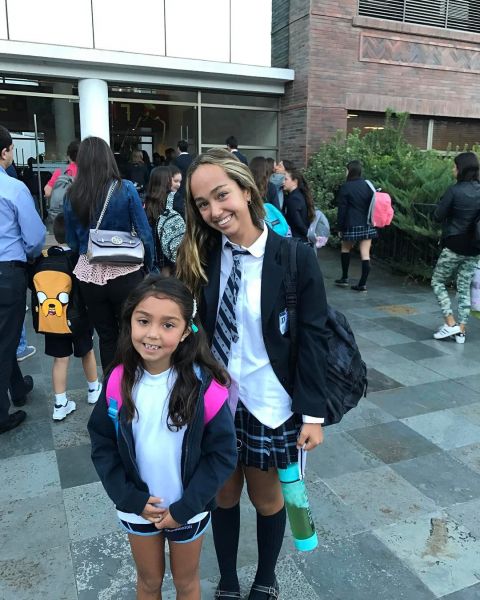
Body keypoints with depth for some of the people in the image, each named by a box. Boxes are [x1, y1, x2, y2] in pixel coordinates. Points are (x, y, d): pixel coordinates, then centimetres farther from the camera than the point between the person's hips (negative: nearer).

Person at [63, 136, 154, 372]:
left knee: (106, 337, 15)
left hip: (88, 275, 3)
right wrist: (149, 266, 4)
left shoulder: (71, 196, 1)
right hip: (125, 273, -2)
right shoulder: (125, 189, -7)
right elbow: (145, 233, -7)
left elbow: (72, 242, 6)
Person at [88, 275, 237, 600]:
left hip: (188, 510, -2)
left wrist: (186, 508, -16)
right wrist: (130, 498, -14)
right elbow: (102, 443, -6)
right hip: (138, 508, 2)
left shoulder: (203, 385, -23)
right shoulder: (119, 382, -14)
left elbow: (222, 453, -17)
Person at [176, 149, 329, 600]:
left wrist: (313, 413, -10)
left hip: (269, 404, -2)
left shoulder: (296, 258, -15)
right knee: (224, 494, 20)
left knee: (266, 497, 19)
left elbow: (313, 339, -11)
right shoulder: (199, 257, -7)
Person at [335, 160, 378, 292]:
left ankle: (344, 278, 21)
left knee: (345, 248, 17)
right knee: (365, 254, 1)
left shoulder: (346, 187, -7)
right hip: (367, 225, 4)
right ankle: (362, 283, 2)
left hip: (352, 225, -4)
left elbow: (342, 210, -6)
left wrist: (340, 227, -1)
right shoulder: (367, 185, 7)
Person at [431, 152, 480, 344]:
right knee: (464, 288, 11)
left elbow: (437, 216, -9)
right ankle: (461, 330, 14)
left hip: (454, 246, -6)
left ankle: (451, 323, 1)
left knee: (438, 282, 10)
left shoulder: (454, 190, -14)